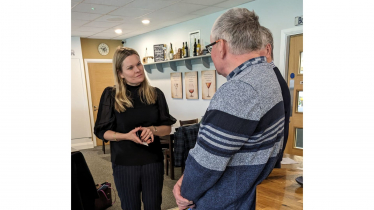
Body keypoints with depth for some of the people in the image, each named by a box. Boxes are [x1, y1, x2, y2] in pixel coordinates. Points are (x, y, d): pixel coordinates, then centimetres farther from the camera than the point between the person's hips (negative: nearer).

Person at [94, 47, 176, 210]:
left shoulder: (155, 94, -2)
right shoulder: (111, 95, -7)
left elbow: (167, 128, 3)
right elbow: (102, 131, -4)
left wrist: (152, 129, -19)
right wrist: (126, 136, -21)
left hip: (153, 161, 2)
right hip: (124, 163, -1)